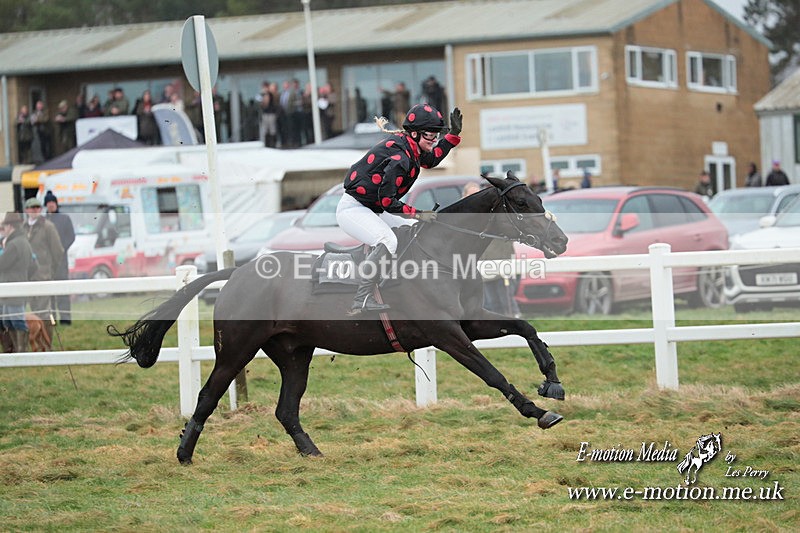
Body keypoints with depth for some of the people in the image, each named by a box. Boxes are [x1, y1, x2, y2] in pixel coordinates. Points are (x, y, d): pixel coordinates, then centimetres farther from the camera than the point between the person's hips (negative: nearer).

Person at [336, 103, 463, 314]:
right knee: (387, 242, -33)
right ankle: (362, 300, -37)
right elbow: (387, 200, -25)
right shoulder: (400, 157, -25)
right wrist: (417, 214, -21)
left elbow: (429, 160, 25)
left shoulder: (407, 144, 5)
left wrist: (454, 134, 16)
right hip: (352, 208, -11)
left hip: (372, 209, 11)